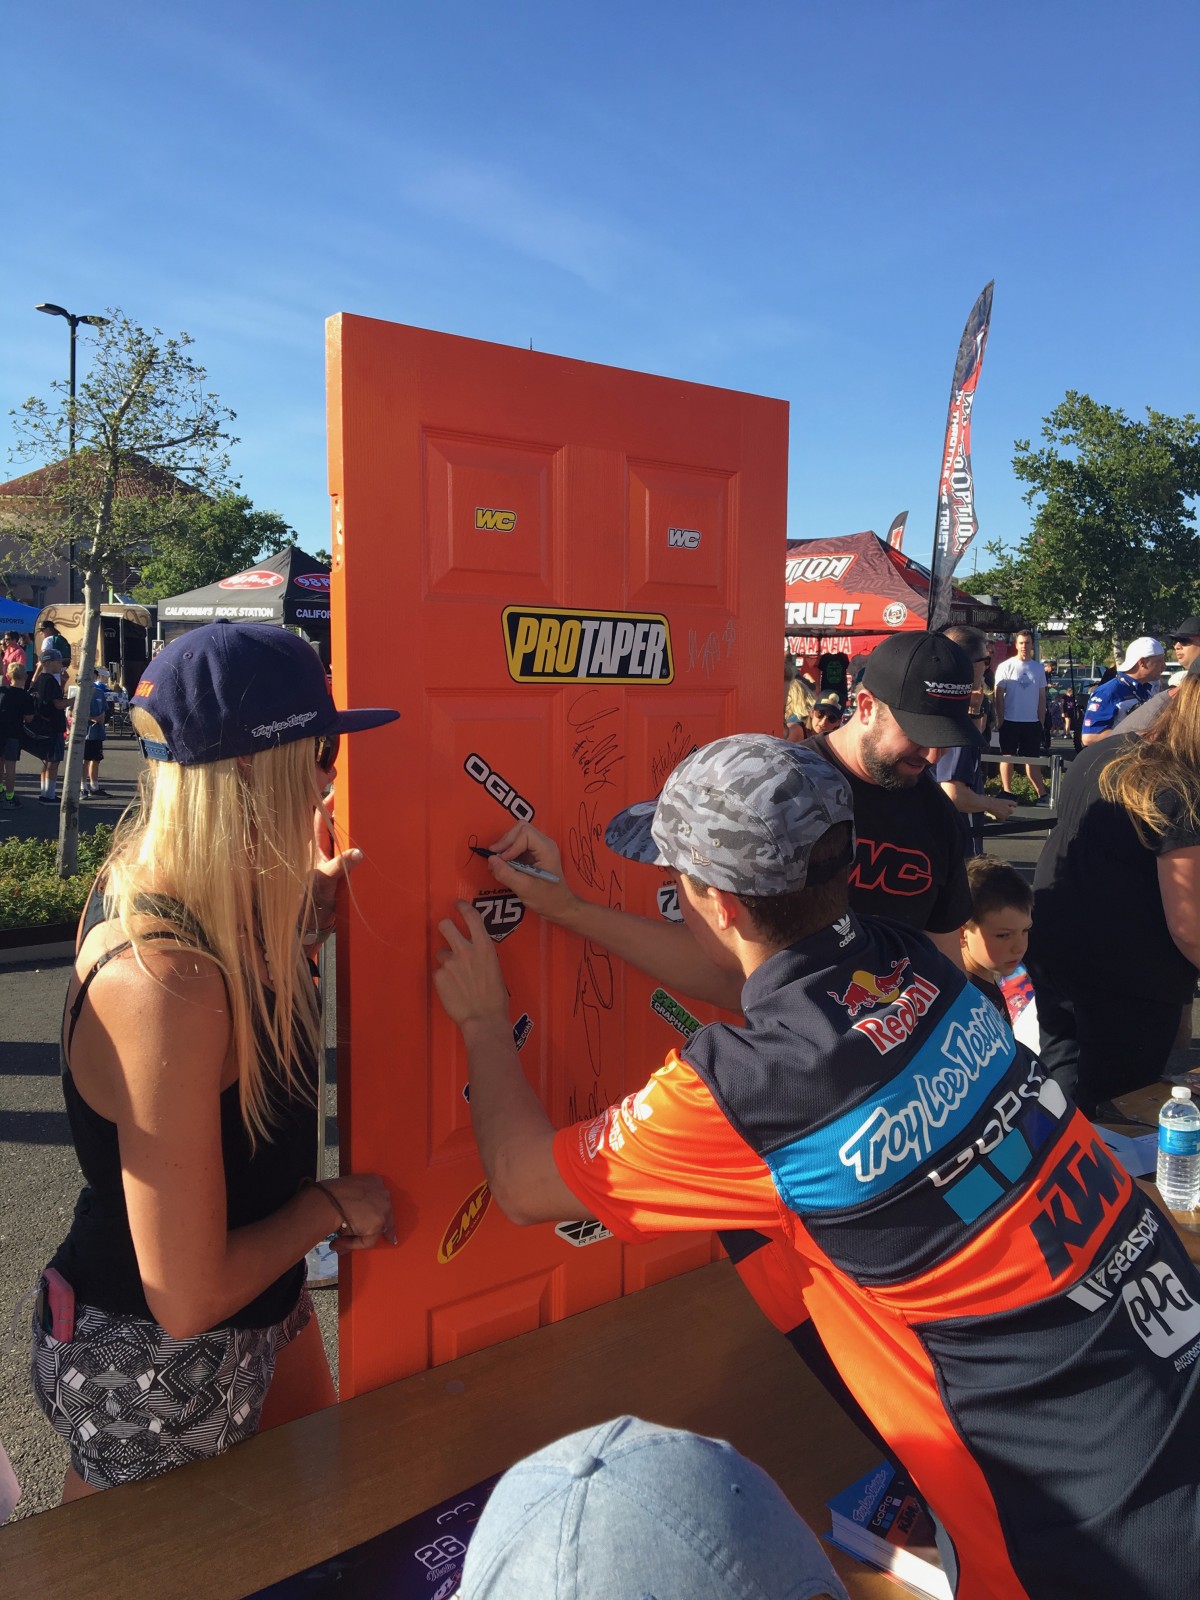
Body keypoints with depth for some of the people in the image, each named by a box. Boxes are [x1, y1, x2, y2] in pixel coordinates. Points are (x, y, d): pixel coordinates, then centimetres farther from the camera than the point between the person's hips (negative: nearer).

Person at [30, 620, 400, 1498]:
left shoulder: (152, 874, -11)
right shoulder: (162, 984, -37)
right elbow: (187, 1300, -32)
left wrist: (314, 903, -7)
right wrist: (332, 1205, -16)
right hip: (151, 1368, -8)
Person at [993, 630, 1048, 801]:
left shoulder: (1039, 668, 6)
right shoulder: (1006, 666, -4)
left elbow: (1042, 697, 9)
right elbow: (999, 696, -4)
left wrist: (1041, 721, 6)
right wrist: (1000, 720, -8)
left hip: (1032, 722, 3)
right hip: (1010, 721, -3)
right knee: (1007, 757, 4)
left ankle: (1042, 793, 10)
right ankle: (1007, 792, 9)